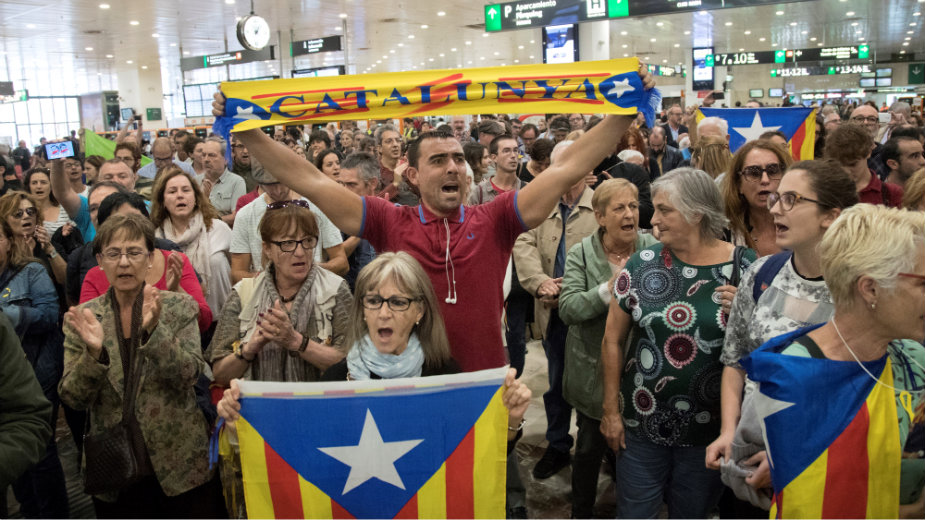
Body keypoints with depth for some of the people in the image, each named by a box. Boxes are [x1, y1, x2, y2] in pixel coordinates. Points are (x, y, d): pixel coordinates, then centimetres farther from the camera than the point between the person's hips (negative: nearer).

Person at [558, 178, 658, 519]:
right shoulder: (581, 254, -7)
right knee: (591, 446, 14)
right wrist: (608, 290, -30)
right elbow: (568, 308, -18)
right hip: (595, 370, -1)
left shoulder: (654, 249, -4)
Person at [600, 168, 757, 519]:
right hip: (643, 424, 1)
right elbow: (612, 341, 0)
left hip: (712, 428, 0)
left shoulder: (744, 268, -8)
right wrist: (611, 410, 1)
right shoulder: (642, 265, -5)